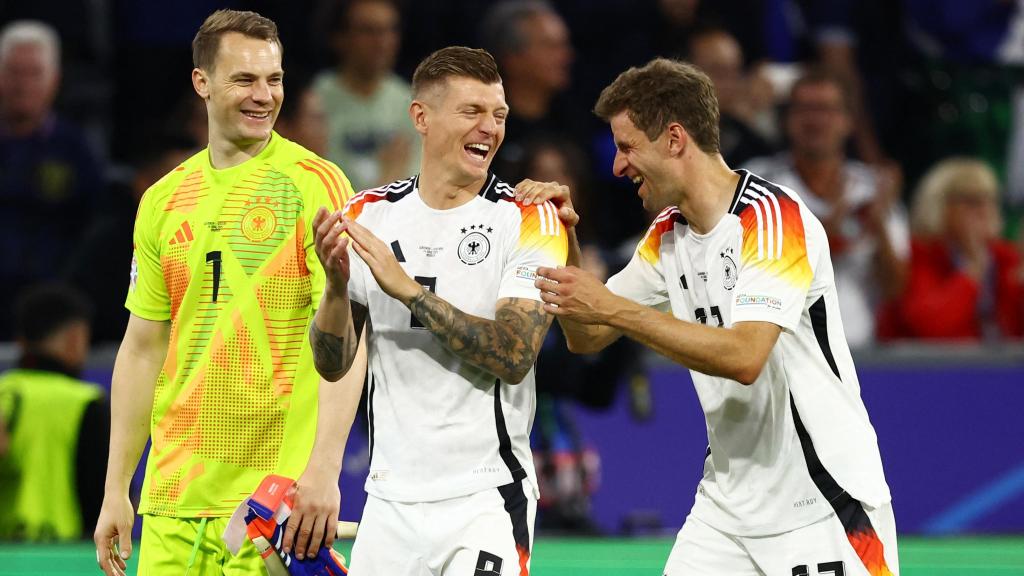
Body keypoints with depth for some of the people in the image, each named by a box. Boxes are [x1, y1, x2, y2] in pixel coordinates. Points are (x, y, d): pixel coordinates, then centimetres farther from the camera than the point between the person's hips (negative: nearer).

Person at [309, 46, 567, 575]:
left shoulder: (529, 220, -5)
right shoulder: (369, 215, 5)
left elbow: (514, 357, -16)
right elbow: (332, 365, 5)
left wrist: (410, 291, -21)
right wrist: (336, 286, -14)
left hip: (485, 497, -3)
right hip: (391, 501, 3)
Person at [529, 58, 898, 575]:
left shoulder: (774, 219, -17)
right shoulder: (668, 234, 8)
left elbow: (745, 357, -29)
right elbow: (586, 338, 14)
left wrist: (612, 308, -28)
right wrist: (564, 239, -2)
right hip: (727, 507, 7)